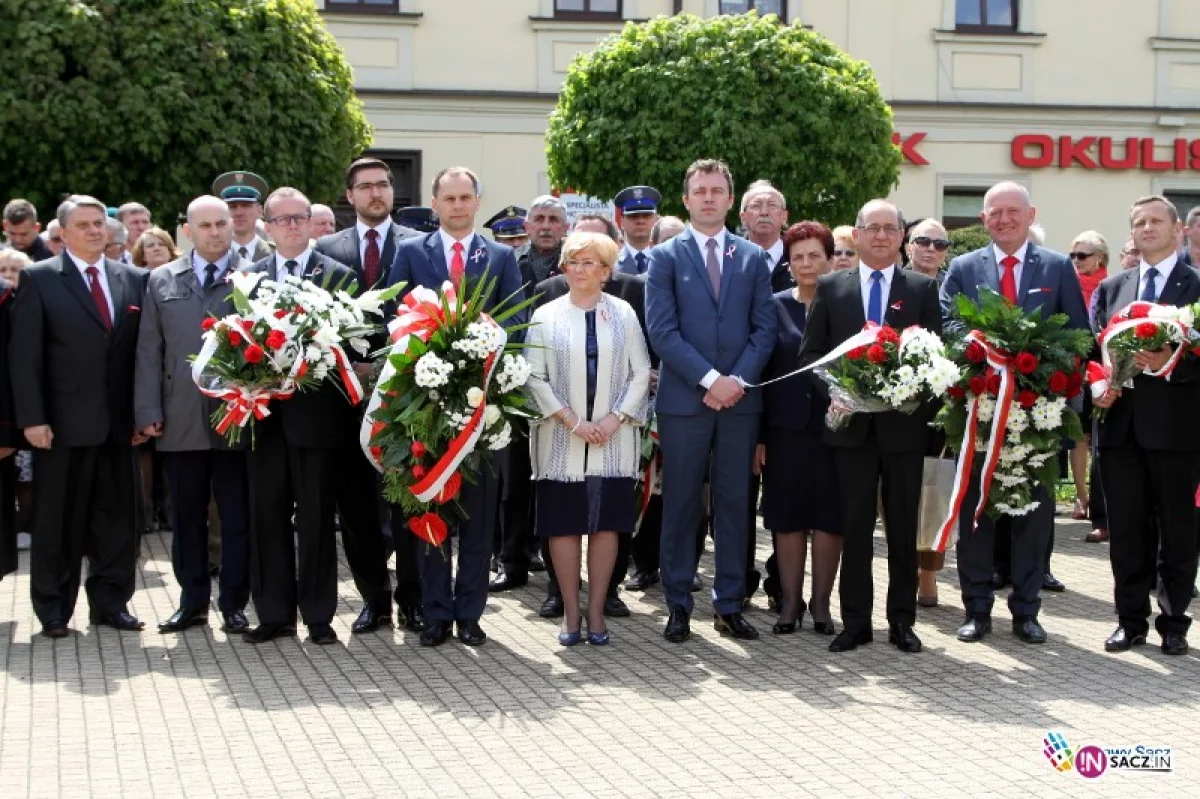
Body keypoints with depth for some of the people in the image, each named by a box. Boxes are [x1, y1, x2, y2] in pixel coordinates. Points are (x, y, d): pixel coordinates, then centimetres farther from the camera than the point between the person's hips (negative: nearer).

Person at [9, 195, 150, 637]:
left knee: (117, 517, 7)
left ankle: (110, 601, 19)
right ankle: (53, 608, 16)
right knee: (58, 519, 5)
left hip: (118, 422, 3)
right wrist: (32, 418, -12)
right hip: (63, 423, -3)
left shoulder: (134, 280, 9)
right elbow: (24, 355, -5)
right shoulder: (39, 279, 0)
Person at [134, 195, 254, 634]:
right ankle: (192, 601, 21)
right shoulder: (162, 280, 10)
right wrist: (148, 412, 1)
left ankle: (234, 603, 13)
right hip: (180, 421, 3)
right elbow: (149, 350, 8)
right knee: (187, 516, 10)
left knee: (237, 516, 4)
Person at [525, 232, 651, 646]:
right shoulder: (546, 316, 2)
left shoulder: (623, 314, 4)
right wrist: (572, 420, -10)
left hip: (613, 439, 1)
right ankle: (571, 612, 9)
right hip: (561, 439, 0)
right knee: (564, 524, 1)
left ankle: (596, 610, 11)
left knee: (606, 522, 2)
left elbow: (641, 372, 4)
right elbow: (535, 378, -1)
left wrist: (615, 418, -8)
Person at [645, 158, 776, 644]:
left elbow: (764, 329, 6)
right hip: (684, 399, -2)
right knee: (681, 505, 2)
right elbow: (662, 331, -6)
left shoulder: (753, 258, 11)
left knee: (734, 503, 6)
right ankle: (678, 605, 10)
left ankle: (729, 604, 13)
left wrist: (738, 380, -9)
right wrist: (710, 379, -14)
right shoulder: (666, 257, 3)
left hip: (740, 398, 2)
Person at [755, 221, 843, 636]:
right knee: (788, 517, 5)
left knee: (829, 516, 4)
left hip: (834, 426, -1)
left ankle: (821, 602, 15)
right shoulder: (774, 306, 5)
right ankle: (790, 601, 15)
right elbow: (760, 370, 3)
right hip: (786, 428, 1)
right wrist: (758, 436, -2)